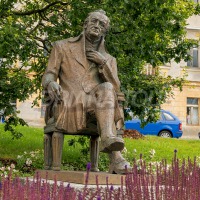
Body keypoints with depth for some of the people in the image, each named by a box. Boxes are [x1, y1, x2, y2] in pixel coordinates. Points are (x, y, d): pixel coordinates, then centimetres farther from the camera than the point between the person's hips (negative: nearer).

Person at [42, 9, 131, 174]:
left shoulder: (109, 60, 22)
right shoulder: (63, 47, 17)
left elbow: (115, 88, 7)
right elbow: (48, 75, 8)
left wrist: (103, 63, -7)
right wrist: (51, 83, -18)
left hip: (97, 108, 2)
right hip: (68, 105, -2)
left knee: (106, 89, -33)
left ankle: (109, 138, -53)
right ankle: (115, 158, -46)